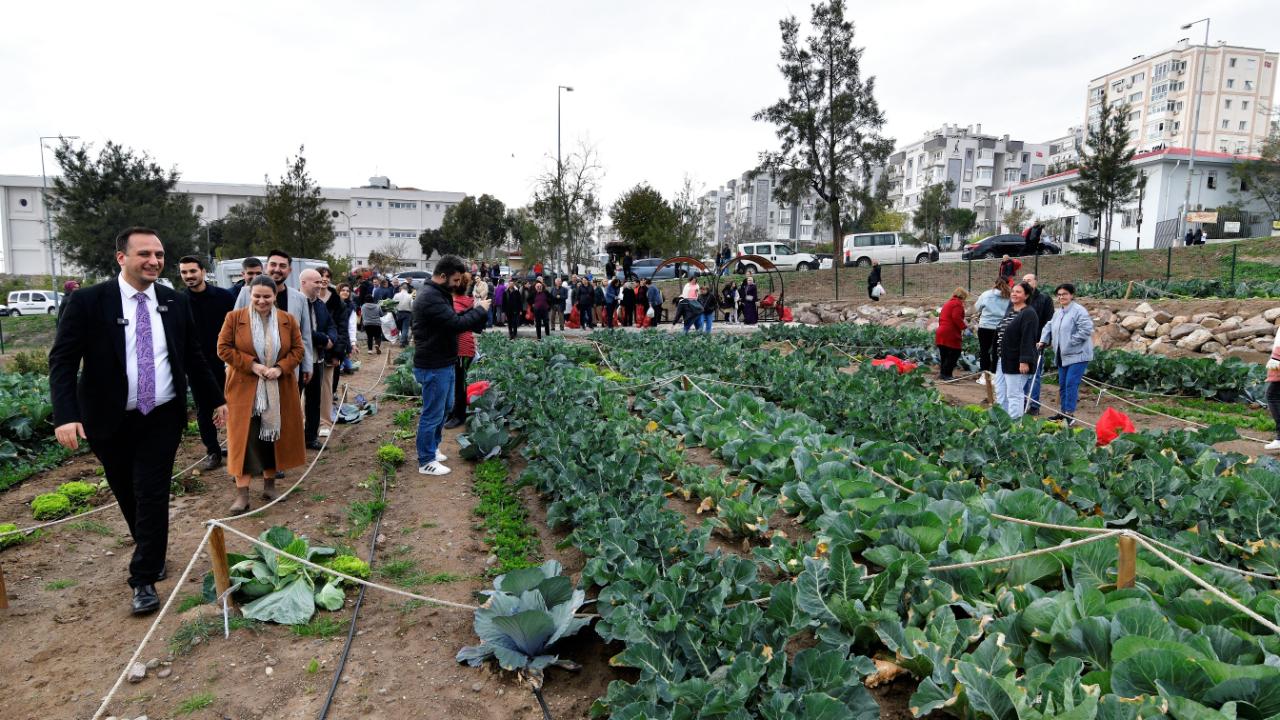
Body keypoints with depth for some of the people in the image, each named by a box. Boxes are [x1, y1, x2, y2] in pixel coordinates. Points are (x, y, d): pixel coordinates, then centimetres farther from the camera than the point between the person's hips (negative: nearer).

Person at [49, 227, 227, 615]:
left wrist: (216, 400, 10)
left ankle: (144, 579, 10)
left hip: (162, 418, 1)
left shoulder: (176, 303, 1)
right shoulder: (87, 301, -9)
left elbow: (194, 359, 9)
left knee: (152, 495, -1)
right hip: (111, 421, 0)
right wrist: (65, 415, -23)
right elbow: (62, 361, -11)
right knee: (128, 496, 15)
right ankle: (152, 554, 38)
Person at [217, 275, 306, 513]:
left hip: (279, 391, 2)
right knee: (243, 438, -3)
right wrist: (252, 365, -15)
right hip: (244, 390, -2)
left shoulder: (288, 320, 2)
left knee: (274, 435, 9)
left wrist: (281, 368, -12)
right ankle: (242, 493, 1)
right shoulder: (234, 318, -4)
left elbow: (298, 349, 4)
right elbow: (223, 348, -4)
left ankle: (269, 483, 24)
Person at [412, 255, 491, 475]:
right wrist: (480, 310, -16)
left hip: (443, 363, 11)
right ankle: (426, 462, 13)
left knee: (446, 407, 22)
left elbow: (453, 319, 13)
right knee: (432, 414, 0)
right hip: (433, 366, -11)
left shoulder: (437, 294, 11)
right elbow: (456, 323, -29)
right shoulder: (431, 298, -23)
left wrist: (472, 310, -3)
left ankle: (432, 448, 37)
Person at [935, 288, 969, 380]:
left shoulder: (947, 303, 22)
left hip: (941, 334, 9)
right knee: (954, 354, -4)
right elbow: (956, 318, -20)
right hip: (951, 335, -9)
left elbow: (941, 317, 23)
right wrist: (964, 326, -9)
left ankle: (942, 373, 17)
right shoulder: (957, 304, -7)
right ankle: (946, 374, -6)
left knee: (944, 355, 13)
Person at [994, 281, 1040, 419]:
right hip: (1003, 360, 9)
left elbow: (1028, 339, -20)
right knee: (1000, 393, 14)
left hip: (1016, 362, -9)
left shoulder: (1028, 314, -13)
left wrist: (1024, 361, -25)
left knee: (1014, 395, -3)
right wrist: (997, 355, 20)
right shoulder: (1010, 311, 15)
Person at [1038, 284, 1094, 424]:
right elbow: (1049, 327, 24)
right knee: (1062, 385, 14)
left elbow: (1086, 330, -22)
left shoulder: (1079, 311, -13)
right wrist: (1043, 340, 9)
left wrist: (1070, 341, -18)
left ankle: (1070, 414, -6)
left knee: (1071, 383, -11)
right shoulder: (1058, 313, 14)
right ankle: (1064, 411, 24)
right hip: (1062, 356, 9)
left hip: (1077, 355, -9)